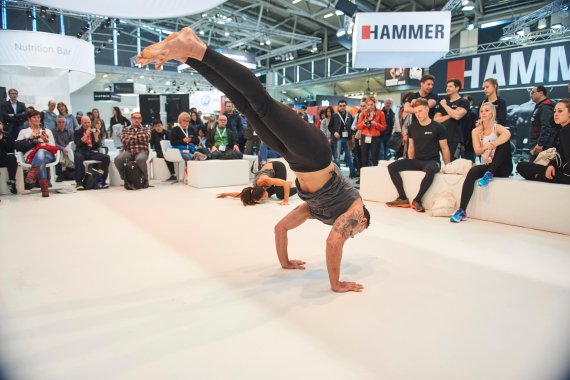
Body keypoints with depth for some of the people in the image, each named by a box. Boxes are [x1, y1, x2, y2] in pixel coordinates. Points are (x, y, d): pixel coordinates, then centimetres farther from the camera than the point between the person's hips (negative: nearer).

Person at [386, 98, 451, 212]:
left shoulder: (438, 127, -5)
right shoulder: (412, 127, 7)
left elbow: (444, 148, -1)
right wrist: (410, 164, 13)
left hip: (432, 161, -5)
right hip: (416, 160, 5)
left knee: (430, 170, -42)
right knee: (392, 167, -15)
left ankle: (417, 200, -24)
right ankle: (403, 198, -12)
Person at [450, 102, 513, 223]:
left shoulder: (497, 127, -1)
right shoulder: (476, 131, 9)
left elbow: (507, 134, -27)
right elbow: (477, 151, -5)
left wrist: (491, 146, -35)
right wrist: (487, 147, -26)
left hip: (502, 168, -2)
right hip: (486, 166, 3)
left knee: (505, 142, -26)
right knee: (472, 172, -31)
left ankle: (489, 174, -23)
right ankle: (462, 211, -35)